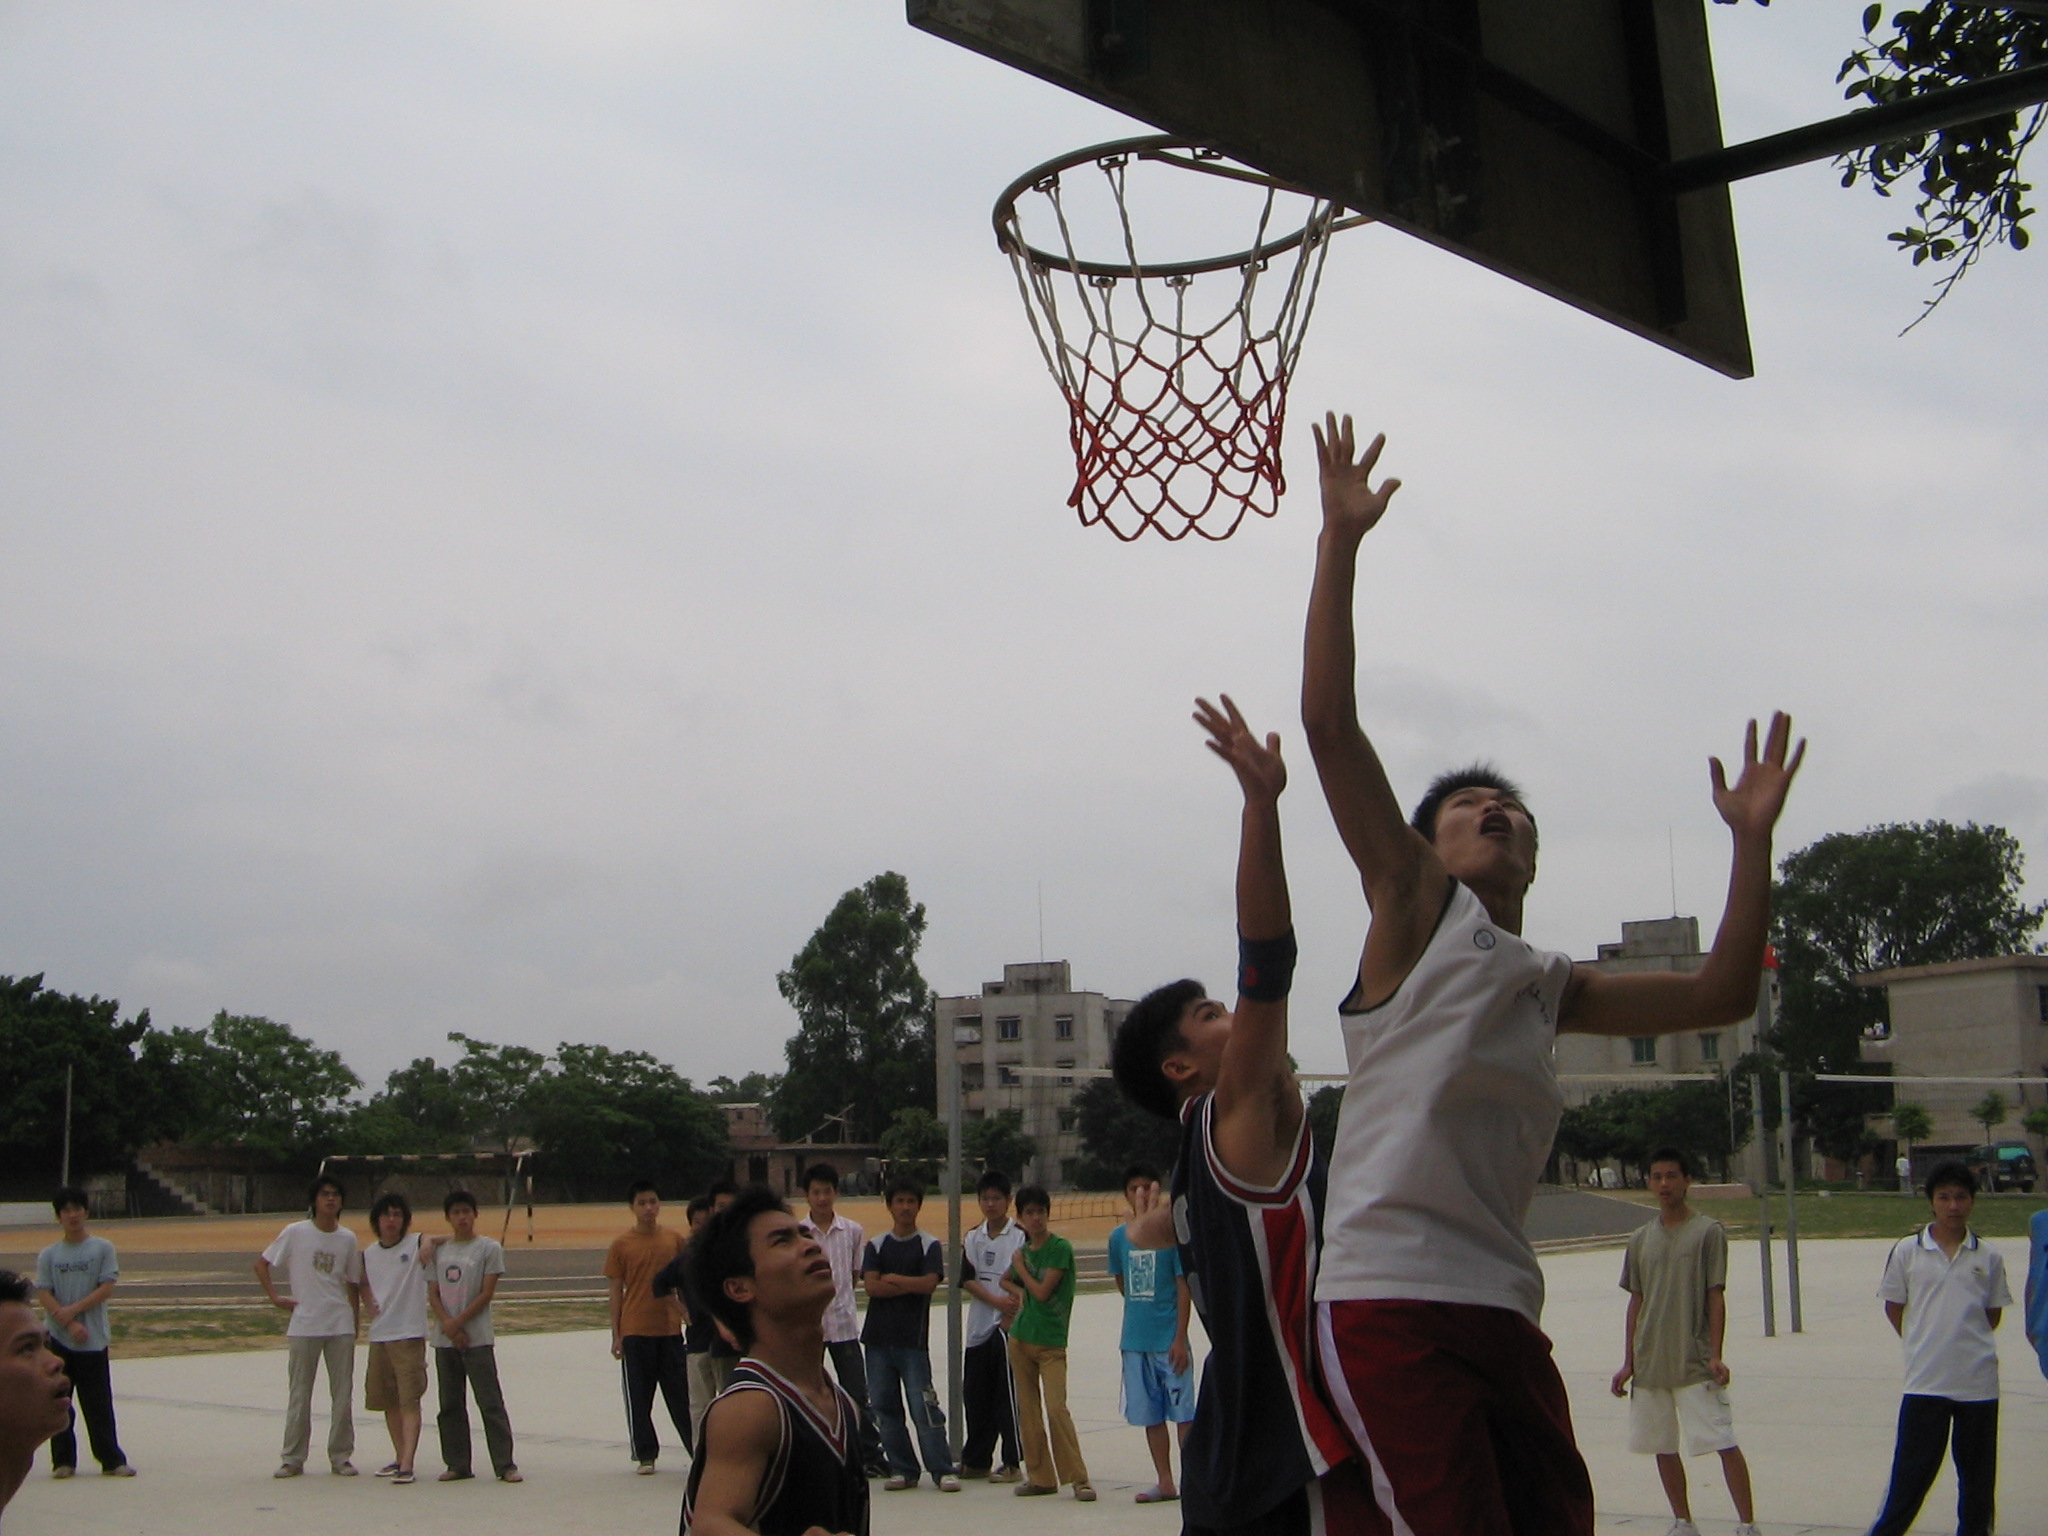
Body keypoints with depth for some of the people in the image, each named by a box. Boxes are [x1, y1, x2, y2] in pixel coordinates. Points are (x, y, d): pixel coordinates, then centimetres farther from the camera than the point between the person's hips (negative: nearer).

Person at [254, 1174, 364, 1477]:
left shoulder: (348, 1240, 7)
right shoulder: (296, 1233, -2)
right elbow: (262, 1265, 4)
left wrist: (356, 1321, 10)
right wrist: (275, 1298, -3)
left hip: (341, 1326, 2)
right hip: (303, 1326, -2)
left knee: (343, 1394, 4)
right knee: (299, 1394, 3)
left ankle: (341, 1457, 12)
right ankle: (293, 1459, 10)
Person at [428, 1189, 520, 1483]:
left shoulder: (488, 1248, -1)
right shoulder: (440, 1250, 11)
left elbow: (487, 1293, -6)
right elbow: (433, 1293, 7)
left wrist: (459, 1322, -11)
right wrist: (447, 1324, -8)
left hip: (477, 1337, -5)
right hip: (444, 1338, 5)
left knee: (490, 1402, -6)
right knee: (450, 1405, 8)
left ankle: (505, 1464, -5)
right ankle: (456, 1464, 15)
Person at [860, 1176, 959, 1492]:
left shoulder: (930, 1246, 3)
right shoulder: (876, 1246, 9)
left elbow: (929, 1283, -12)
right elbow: (870, 1286, -5)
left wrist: (892, 1279, -6)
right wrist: (911, 1285, -9)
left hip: (913, 1339, -3)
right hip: (878, 1336, 3)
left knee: (923, 1406, -8)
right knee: (884, 1405, 5)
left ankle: (943, 1470, -2)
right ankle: (902, 1469, 14)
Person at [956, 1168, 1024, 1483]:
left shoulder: (1020, 1237, -3)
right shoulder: (973, 1238, 12)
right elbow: (967, 1280, 3)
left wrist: (1011, 1314, -15)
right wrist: (996, 1300, -12)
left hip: (1009, 1326, -5)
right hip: (979, 1325, 6)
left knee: (1008, 1395, -4)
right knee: (974, 1395, 9)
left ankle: (1013, 1464, 2)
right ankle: (976, 1461, 19)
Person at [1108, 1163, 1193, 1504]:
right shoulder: (1118, 1237, 7)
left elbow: (1183, 1287, -7)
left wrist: (1180, 1338, -12)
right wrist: (1140, 1308, 11)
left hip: (1168, 1340, -5)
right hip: (1135, 1341, 5)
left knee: (1182, 1412, -2)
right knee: (1150, 1415, 10)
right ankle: (1165, 1483, 19)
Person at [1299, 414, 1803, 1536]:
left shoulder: (1553, 988, 22)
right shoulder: (1411, 908, 5)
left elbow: (1720, 994, 22)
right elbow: (1327, 722, -5)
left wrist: (1753, 838, 16)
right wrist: (1340, 542, -8)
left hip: (1503, 1314, 7)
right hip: (1387, 1307, -7)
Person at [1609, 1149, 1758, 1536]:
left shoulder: (1708, 1232, -3)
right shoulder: (1641, 1239, 10)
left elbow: (1716, 1297, -6)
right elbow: (1636, 1301, 13)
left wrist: (1715, 1356, -13)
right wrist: (1628, 1363, 10)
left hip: (1696, 1365, -5)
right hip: (1650, 1366, 5)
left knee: (1724, 1442, -9)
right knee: (1663, 1447, 10)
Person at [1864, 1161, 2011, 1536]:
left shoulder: (1988, 1256, 2)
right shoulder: (1907, 1251, -2)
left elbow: (1994, 1312, 12)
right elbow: (1893, 1307, 7)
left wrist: (1965, 1344, 7)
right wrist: (1924, 1346, 5)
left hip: (1979, 1381, 2)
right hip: (1925, 1381, -2)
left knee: (1978, 1472, 10)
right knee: (1913, 1470, -1)